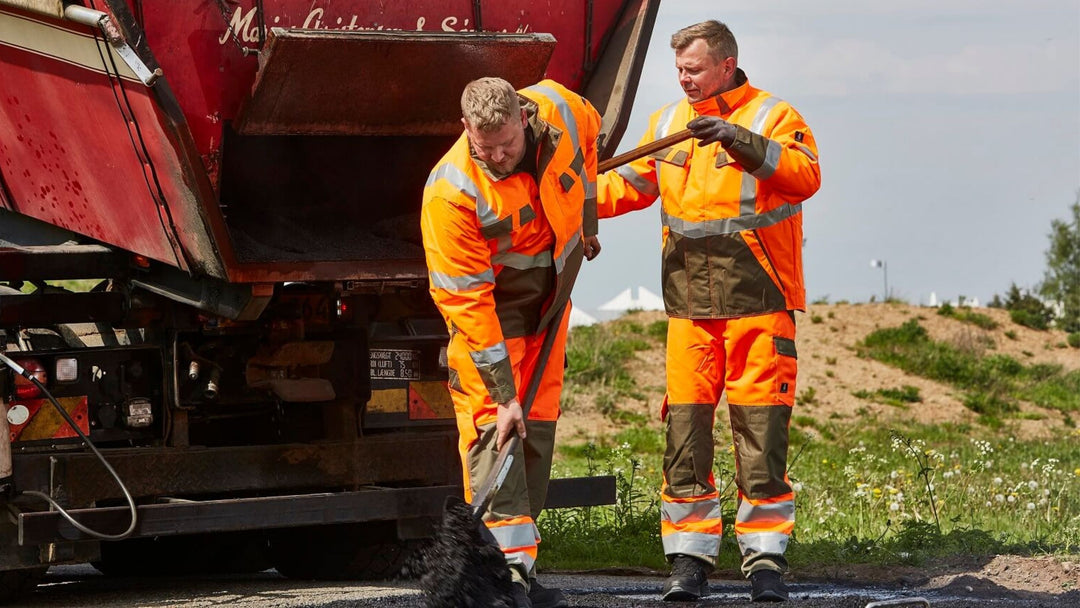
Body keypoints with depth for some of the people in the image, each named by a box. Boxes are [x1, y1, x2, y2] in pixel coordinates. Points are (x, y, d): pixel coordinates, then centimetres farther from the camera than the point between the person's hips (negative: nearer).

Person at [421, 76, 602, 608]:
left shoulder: (559, 110, -21)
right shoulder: (450, 193, -33)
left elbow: (588, 133, 8)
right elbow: (466, 301, -30)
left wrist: (587, 221, 15)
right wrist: (503, 395, -29)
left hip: (552, 293, 5)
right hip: (489, 299, -5)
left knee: (538, 420, 6)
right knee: (491, 419, -17)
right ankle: (507, 565, -22)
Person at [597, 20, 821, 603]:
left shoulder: (773, 117, 0)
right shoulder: (667, 123, 16)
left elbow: (806, 175, -16)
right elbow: (630, 184, 21)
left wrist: (744, 143, -26)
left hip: (758, 299, -4)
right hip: (689, 305, 4)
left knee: (761, 428, -4)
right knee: (685, 425, 0)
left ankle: (765, 561, 4)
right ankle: (689, 558, 6)